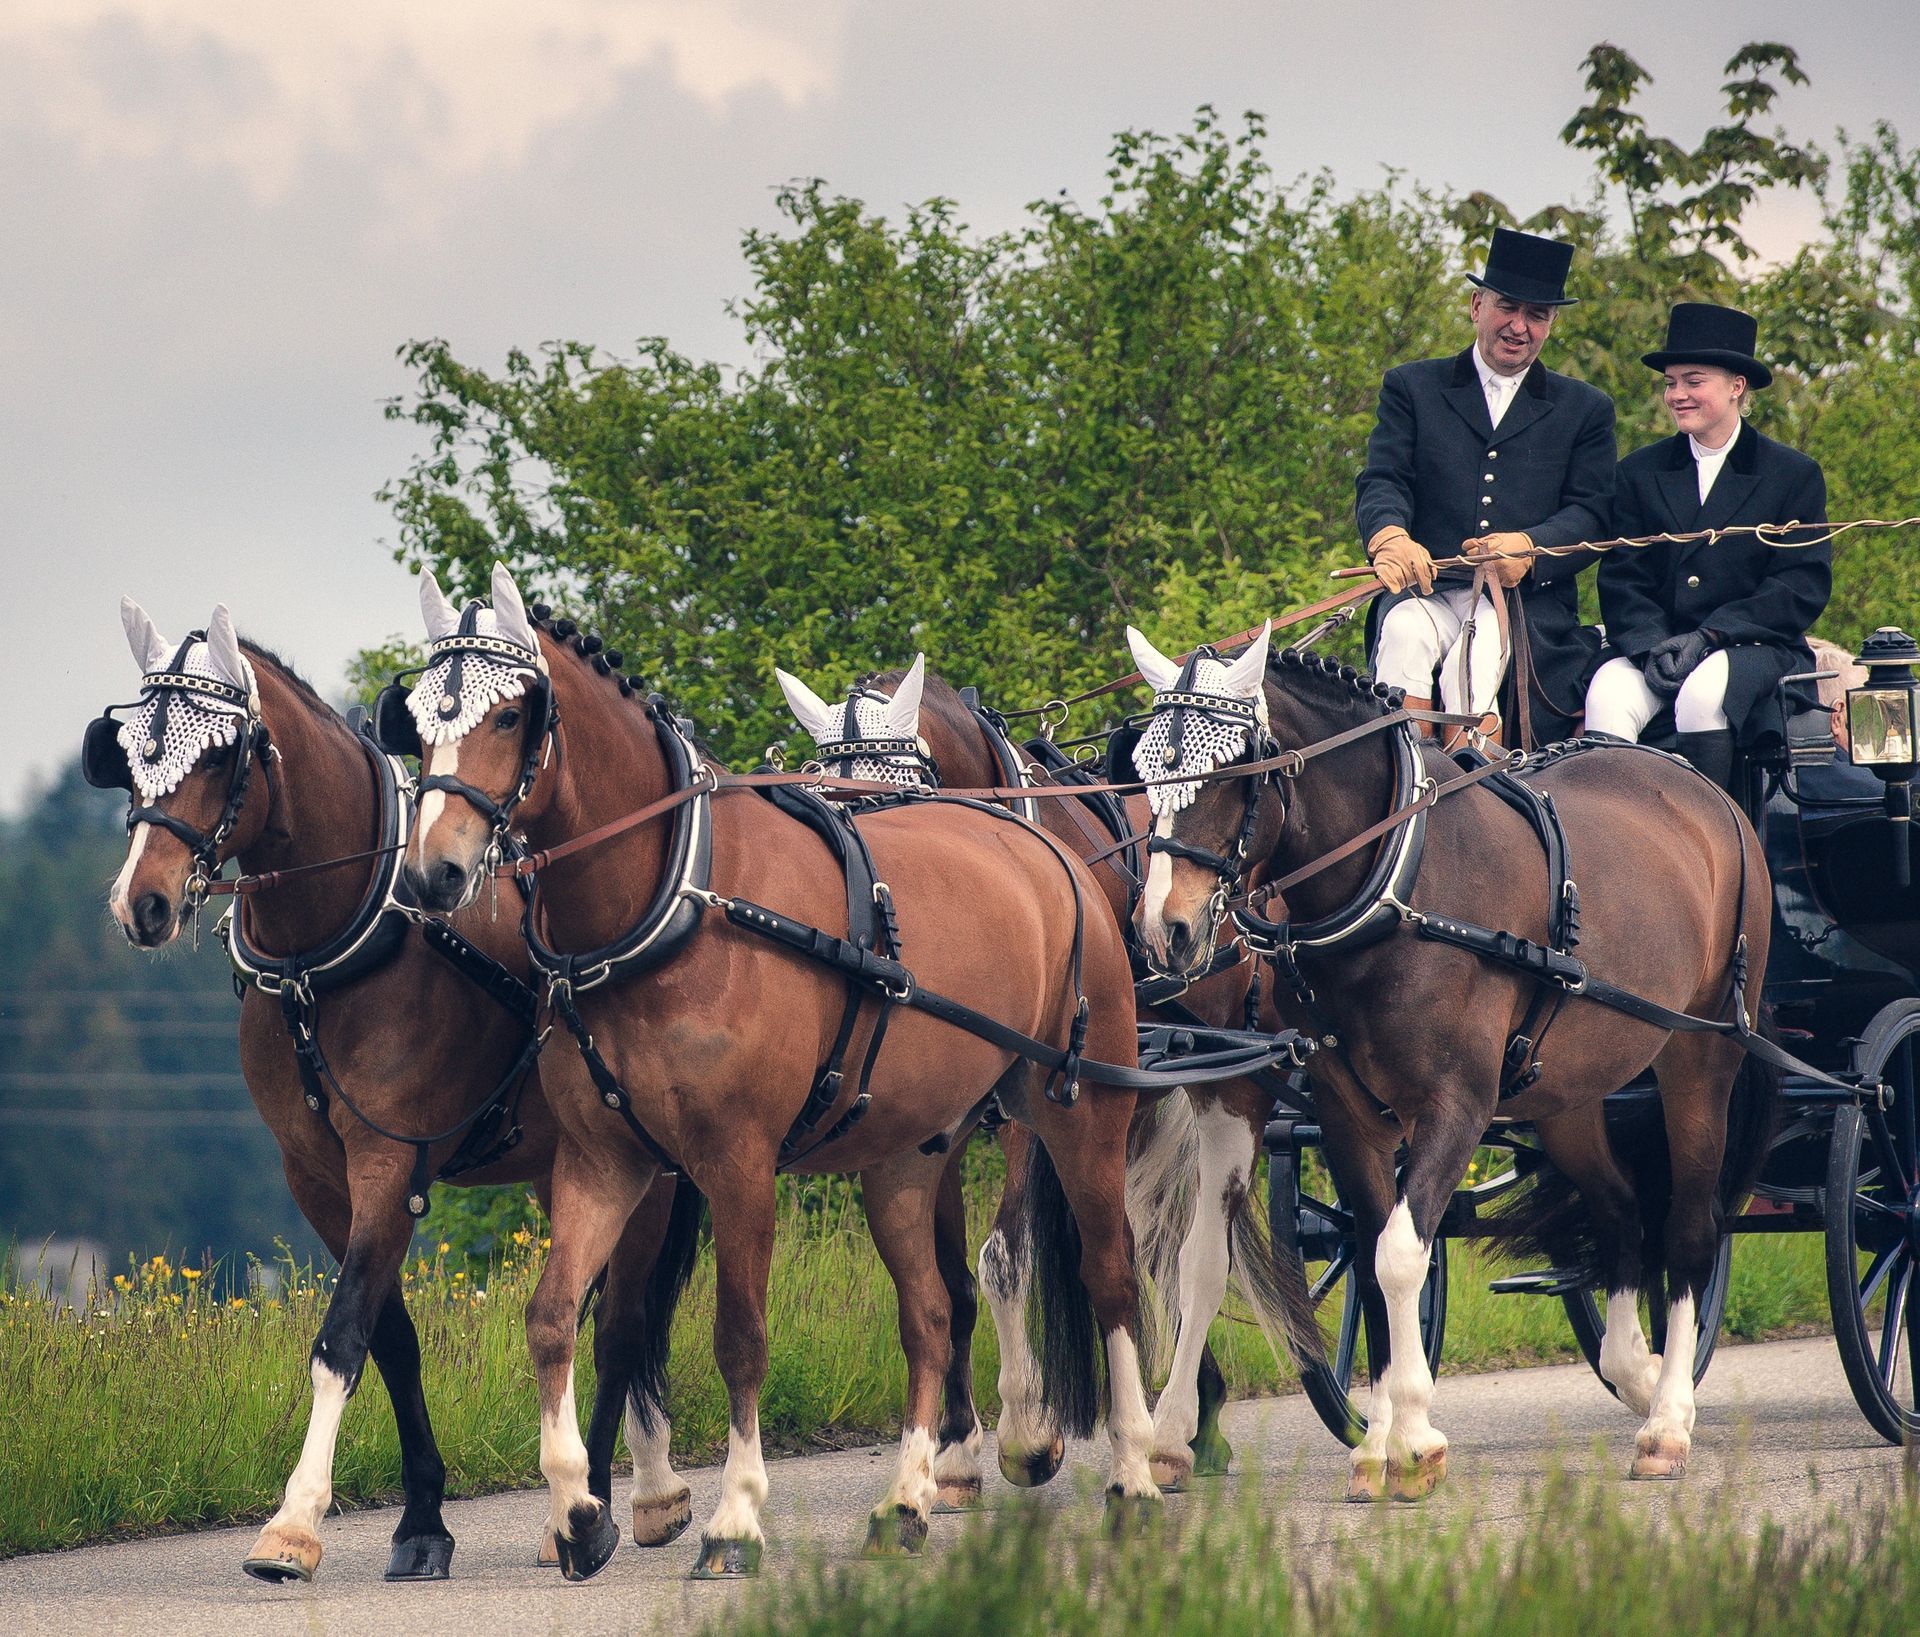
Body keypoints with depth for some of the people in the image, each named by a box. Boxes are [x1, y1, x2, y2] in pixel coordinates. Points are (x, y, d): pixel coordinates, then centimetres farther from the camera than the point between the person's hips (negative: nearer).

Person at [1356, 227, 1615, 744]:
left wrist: (1528, 547, -17)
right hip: (1427, 589, 0)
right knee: (1404, 636, -35)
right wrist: (1389, 537, -22)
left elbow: (1591, 513, 6)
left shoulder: (1586, 410, 18)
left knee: (1474, 661, -33)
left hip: (1528, 599, 0)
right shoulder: (1411, 387, 18)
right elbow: (1381, 482, 4)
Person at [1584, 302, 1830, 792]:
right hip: (1652, 645, 2)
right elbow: (1621, 579, 8)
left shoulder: (1795, 475, 6)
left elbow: (1804, 587, -2)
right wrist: (1650, 645, -13)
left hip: (1753, 647, -2)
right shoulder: (1639, 472, 15)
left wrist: (1709, 635, -14)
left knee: (1702, 692, -35)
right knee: (1607, 696, -29)